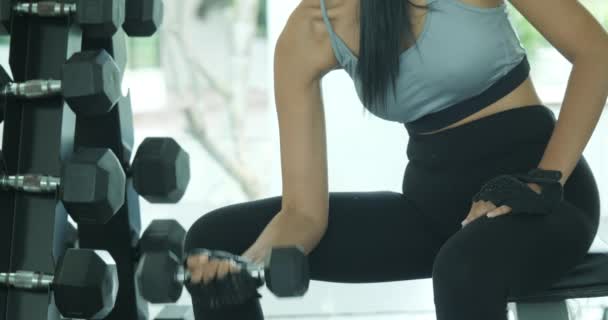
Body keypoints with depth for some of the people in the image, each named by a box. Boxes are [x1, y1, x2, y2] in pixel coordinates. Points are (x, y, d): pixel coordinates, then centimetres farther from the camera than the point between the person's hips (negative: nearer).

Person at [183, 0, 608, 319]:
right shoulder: (306, 38, -6)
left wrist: (543, 185, -19)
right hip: (434, 197, 5)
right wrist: (250, 262, -29)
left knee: (464, 270, -41)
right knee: (216, 238, -6)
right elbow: (305, 210, -8)